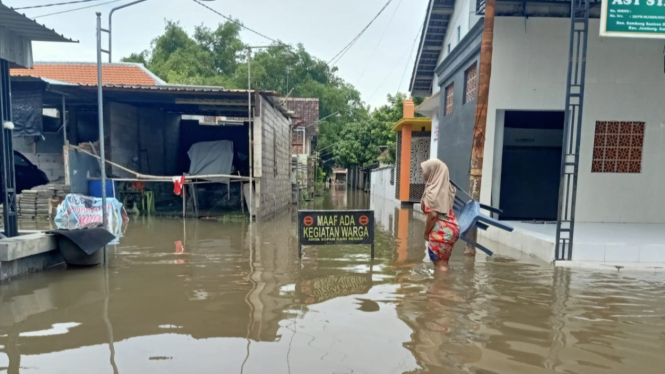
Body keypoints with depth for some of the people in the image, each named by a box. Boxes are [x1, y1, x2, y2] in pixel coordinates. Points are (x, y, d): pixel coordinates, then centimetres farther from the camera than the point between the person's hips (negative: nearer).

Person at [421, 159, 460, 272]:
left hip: (441, 231, -9)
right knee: (444, 263, 18)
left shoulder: (432, 191, -17)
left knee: (440, 266, 0)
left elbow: (432, 215, -20)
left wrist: (426, 233, -10)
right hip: (451, 227, 9)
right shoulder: (447, 187, 6)